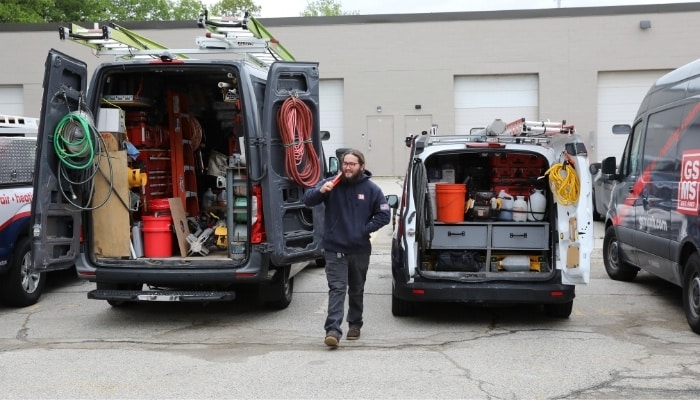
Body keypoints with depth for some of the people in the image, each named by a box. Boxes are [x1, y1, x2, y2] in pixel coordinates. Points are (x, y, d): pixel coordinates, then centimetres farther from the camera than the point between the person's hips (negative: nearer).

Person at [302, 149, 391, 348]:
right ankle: (333, 330, -15)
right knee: (337, 289, -10)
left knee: (357, 290, 16)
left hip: (360, 249, 2)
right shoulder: (331, 184, -2)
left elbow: (384, 215, 1)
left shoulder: (371, 189, -1)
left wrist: (365, 230, -10)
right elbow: (307, 200, -7)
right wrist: (320, 191, -27)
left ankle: (355, 325, 33)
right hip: (335, 249, -2)